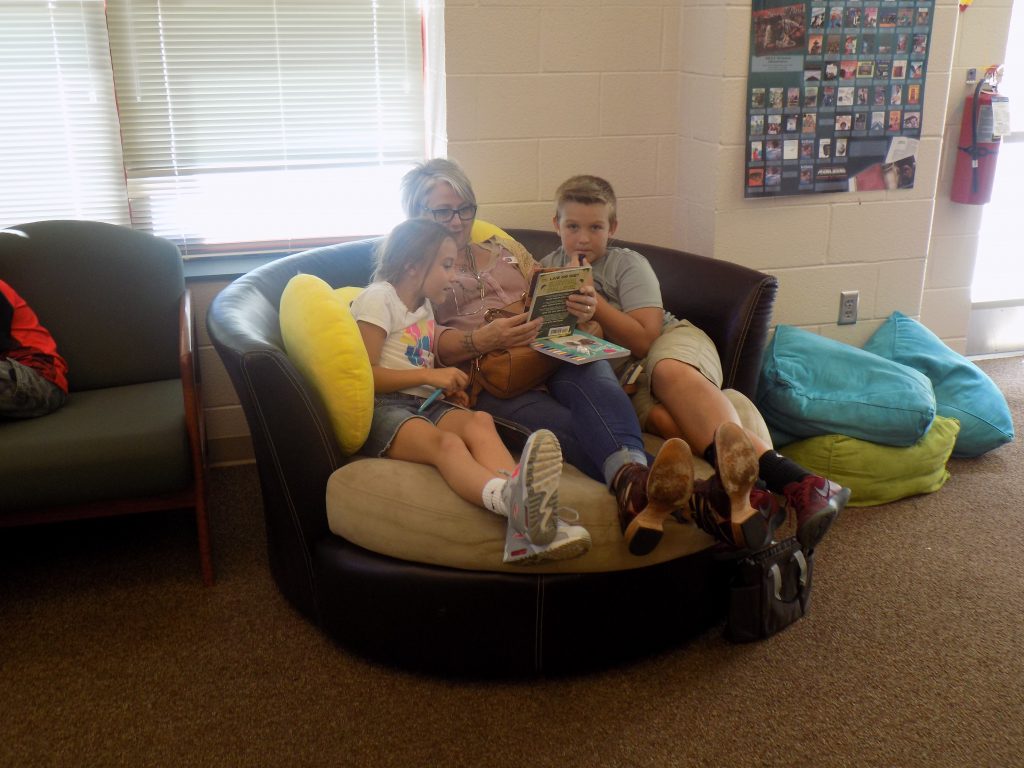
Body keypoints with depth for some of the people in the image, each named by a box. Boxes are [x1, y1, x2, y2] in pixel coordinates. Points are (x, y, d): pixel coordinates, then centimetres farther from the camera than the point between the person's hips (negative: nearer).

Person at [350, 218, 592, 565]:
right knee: (446, 442, -39)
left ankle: (525, 522, -57)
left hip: (421, 404, 6)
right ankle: (512, 499, -72)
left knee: (479, 422, -29)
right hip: (381, 407, -6)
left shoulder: (424, 305, 25)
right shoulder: (378, 298, 0)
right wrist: (430, 375, -12)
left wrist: (448, 387, 8)